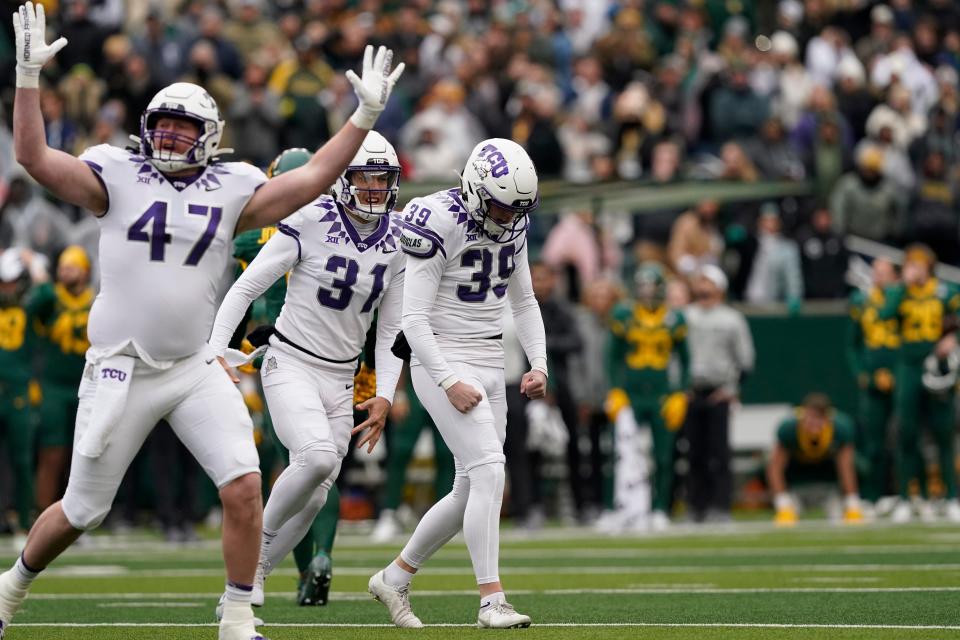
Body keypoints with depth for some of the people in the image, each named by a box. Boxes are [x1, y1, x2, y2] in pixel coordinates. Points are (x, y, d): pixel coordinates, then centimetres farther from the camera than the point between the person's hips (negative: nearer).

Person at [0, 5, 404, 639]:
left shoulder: (232, 192, 5)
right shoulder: (118, 177, -2)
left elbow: (313, 179, 1)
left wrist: (366, 114, -5)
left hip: (195, 369, 2)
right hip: (122, 370, -2)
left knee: (244, 484, -15)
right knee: (83, 511, 6)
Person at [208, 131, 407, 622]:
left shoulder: (397, 242, 3)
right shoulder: (310, 222, -13)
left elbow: (391, 328, 11)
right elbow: (246, 287, -9)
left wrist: (384, 395, 1)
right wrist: (216, 351, -18)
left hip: (340, 378, 6)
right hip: (290, 364, -6)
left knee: (313, 498, 2)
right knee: (318, 456, -29)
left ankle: (251, 577, 20)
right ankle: (258, 540, -6)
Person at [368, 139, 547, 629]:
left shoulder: (513, 226, 5)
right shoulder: (439, 224, -18)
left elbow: (524, 302, 18)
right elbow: (413, 318, -19)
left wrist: (538, 363, 5)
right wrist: (450, 383, -23)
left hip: (489, 366, 8)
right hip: (443, 363, -8)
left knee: (473, 491, 9)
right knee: (488, 472, -19)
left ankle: (396, 576, 24)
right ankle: (492, 601, -18)